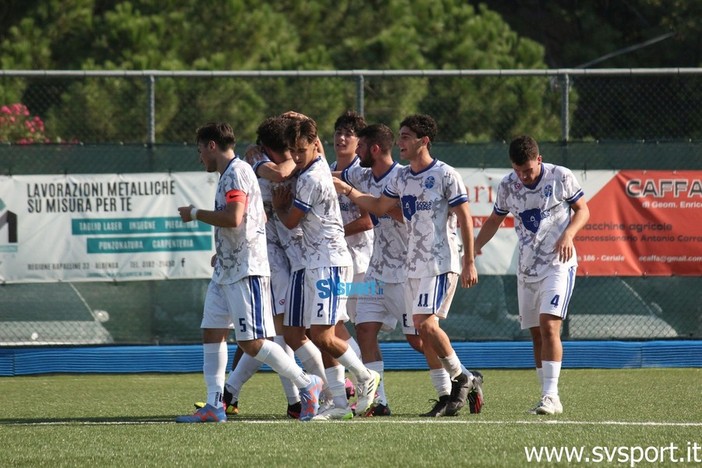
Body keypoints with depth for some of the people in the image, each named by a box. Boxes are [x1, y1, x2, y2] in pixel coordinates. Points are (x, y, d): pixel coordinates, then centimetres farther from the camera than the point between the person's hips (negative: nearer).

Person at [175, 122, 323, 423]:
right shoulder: (228, 174, 19)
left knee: (251, 343, -11)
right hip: (226, 271, 11)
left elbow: (233, 218, -26)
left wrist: (195, 214, -13)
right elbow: (260, 218, 29)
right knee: (212, 333, 6)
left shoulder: (236, 173, -13)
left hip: (246, 271, -11)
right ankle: (214, 407, 6)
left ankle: (307, 384, 1)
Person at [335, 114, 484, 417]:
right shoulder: (401, 178, 11)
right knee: (423, 329, 4)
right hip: (414, 264, 8)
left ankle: (463, 379, -4)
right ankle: (448, 395, 10)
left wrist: (469, 263, -12)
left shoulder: (446, 176, -9)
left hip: (441, 263, -8)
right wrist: (348, 191, 8)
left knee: (425, 323, -18)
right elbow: (378, 207, 22)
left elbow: (465, 219, -9)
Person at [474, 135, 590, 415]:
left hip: (558, 264, -5)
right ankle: (549, 399, 14)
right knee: (536, 335, 6)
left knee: (549, 326, -19)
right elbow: (495, 220, 17)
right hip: (526, 270, 5)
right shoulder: (507, 186, 3)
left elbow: (582, 210, 3)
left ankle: (551, 395, -20)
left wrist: (568, 234, -16)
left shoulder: (560, 177, -8)